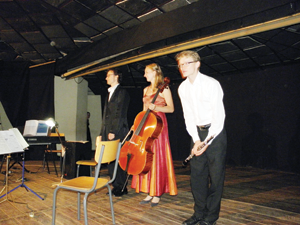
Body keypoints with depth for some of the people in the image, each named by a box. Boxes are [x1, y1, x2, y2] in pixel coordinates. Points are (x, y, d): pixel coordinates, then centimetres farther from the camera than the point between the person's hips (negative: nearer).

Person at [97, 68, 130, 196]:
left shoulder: (122, 93, -4)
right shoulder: (109, 94, 22)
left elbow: (120, 114, -13)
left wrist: (113, 131, -17)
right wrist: (101, 134, 17)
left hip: (118, 133, -8)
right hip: (108, 133, 8)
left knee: (118, 160, -4)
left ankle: (121, 188, 7)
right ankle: (116, 186, 19)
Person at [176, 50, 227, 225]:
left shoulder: (211, 84, -14)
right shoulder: (182, 88, 4)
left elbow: (219, 116, -15)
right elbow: (188, 116, 5)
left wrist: (207, 141, -17)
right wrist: (196, 140, -6)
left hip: (215, 131, -5)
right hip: (198, 132, 6)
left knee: (216, 175, -1)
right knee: (197, 173, 8)